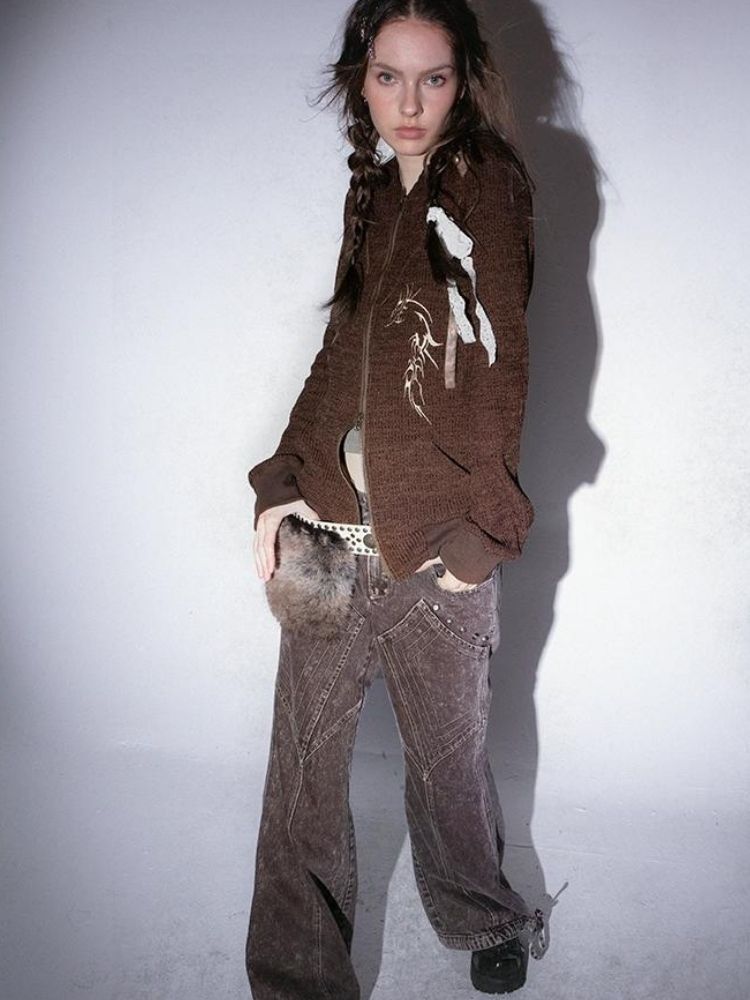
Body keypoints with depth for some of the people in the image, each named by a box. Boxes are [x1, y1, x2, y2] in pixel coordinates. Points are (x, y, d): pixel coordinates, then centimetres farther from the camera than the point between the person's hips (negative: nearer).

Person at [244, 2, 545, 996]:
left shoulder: (485, 182, -4)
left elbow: (500, 364, -9)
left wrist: (476, 531, -12)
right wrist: (281, 486, 5)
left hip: (438, 542, -5)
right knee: (304, 763, 8)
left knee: (448, 755, 13)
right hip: (331, 537, 5)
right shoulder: (374, 193, 13)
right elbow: (341, 354, 14)